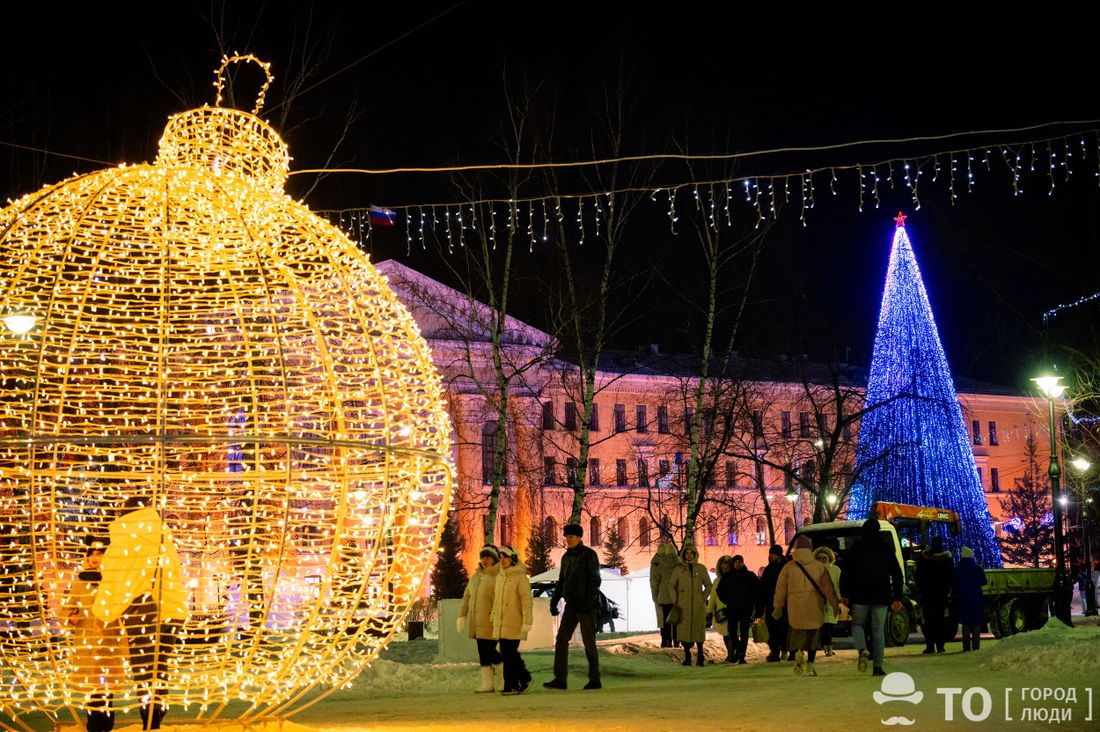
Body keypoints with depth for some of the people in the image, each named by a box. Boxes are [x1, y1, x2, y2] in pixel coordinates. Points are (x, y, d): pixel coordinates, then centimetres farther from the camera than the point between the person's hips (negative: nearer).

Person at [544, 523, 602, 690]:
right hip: (571, 605, 7)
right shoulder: (566, 557, 13)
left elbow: (595, 580, -12)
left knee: (589, 642, -1)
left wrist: (591, 600, -22)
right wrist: (554, 601, 11)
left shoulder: (589, 555, -7)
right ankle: (560, 679, -1)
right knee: (561, 640, -1)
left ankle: (594, 680, 8)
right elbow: (561, 582, 18)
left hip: (586, 605, -7)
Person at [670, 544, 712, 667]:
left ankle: (700, 657, 8)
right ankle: (687, 657, 3)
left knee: (699, 629, -1)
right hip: (683, 605, 0)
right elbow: (672, 586, 11)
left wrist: (703, 598, 2)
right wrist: (676, 602, 3)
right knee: (684, 629, -3)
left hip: (698, 605, 0)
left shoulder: (701, 568, 5)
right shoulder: (678, 569, 6)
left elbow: (708, 585, 12)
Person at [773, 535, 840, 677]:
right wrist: (835, 604, 10)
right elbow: (828, 587, 2)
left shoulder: (788, 567, 1)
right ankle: (810, 665, 10)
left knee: (797, 634, 9)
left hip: (795, 608, -1)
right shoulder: (819, 566, 1)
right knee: (813, 636, 11)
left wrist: (778, 607, 13)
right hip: (815, 608, 1)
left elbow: (781, 589, 4)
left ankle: (799, 653, -20)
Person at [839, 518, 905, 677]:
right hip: (881, 597, 1)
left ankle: (862, 649, -18)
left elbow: (846, 573, -4)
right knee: (878, 629, 6)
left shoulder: (855, 548, 1)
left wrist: (844, 594, 2)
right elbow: (897, 574, 5)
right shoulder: (886, 549, 6)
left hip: (859, 596, -1)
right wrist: (897, 597, 7)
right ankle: (878, 667, 0)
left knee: (857, 624, 12)